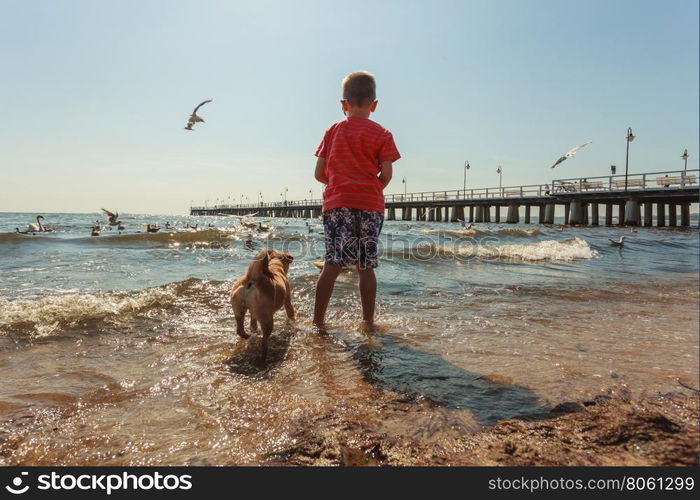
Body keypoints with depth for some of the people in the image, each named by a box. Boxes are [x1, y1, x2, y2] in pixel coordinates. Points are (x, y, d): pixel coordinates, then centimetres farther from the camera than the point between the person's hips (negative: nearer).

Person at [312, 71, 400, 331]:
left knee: (332, 264, 0)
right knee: (366, 266, 6)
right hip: (371, 205, 0)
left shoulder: (333, 131, 9)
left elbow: (319, 173, 6)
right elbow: (386, 174, -3)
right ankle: (368, 321, 14)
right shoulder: (382, 134, 5)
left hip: (337, 202, 1)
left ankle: (318, 321, 0)